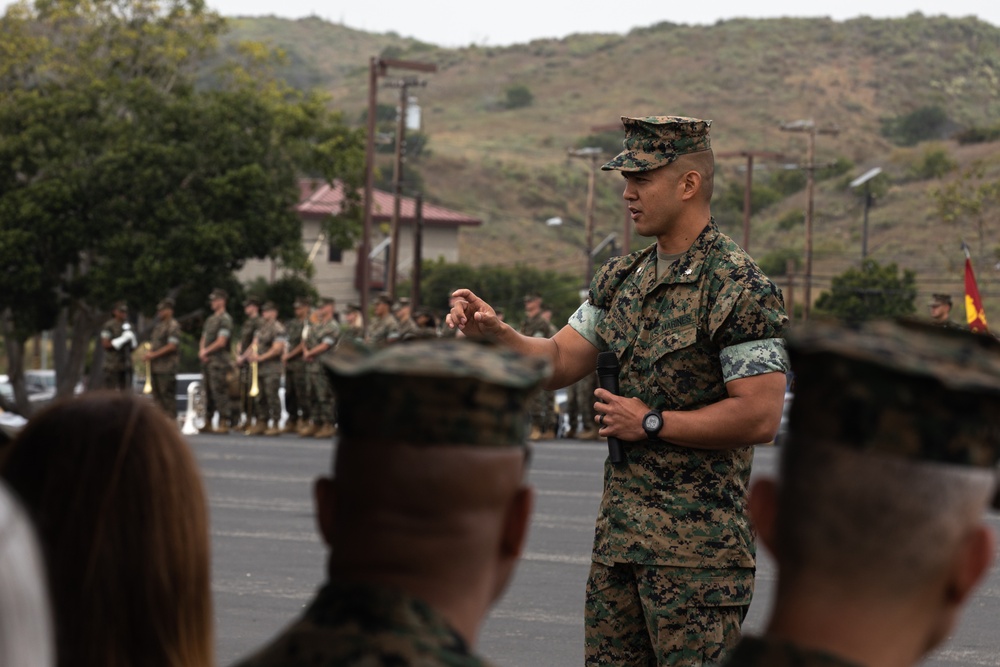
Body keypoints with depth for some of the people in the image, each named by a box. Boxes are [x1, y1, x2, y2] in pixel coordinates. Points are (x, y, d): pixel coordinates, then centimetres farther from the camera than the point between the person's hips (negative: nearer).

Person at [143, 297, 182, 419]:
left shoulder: (173, 326, -9)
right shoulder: (159, 326, 20)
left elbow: (172, 346, -18)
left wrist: (154, 354, -16)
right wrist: (148, 353, 6)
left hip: (167, 367, -10)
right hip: (156, 367, 10)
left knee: (167, 396, -9)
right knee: (157, 396, 12)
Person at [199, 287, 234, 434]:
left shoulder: (225, 320, -9)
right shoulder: (210, 319, 19)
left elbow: (221, 342, -16)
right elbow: (203, 339, 22)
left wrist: (206, 351, -7)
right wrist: (202, 351, 2)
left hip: (219, 362, -9)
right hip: (208, 361, 9)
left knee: (220, 393, -11)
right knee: (208, 393, 11)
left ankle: (223, 424, -11)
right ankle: (208, 423, 15)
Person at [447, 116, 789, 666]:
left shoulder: (740, 287, -13)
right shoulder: (622, 278, 12)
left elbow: (760, 416, -19)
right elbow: (559, 362, 12)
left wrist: (652, 423, -13)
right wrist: (495, 333, -7)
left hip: (695, 542, -8)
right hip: (621, 527, 8)